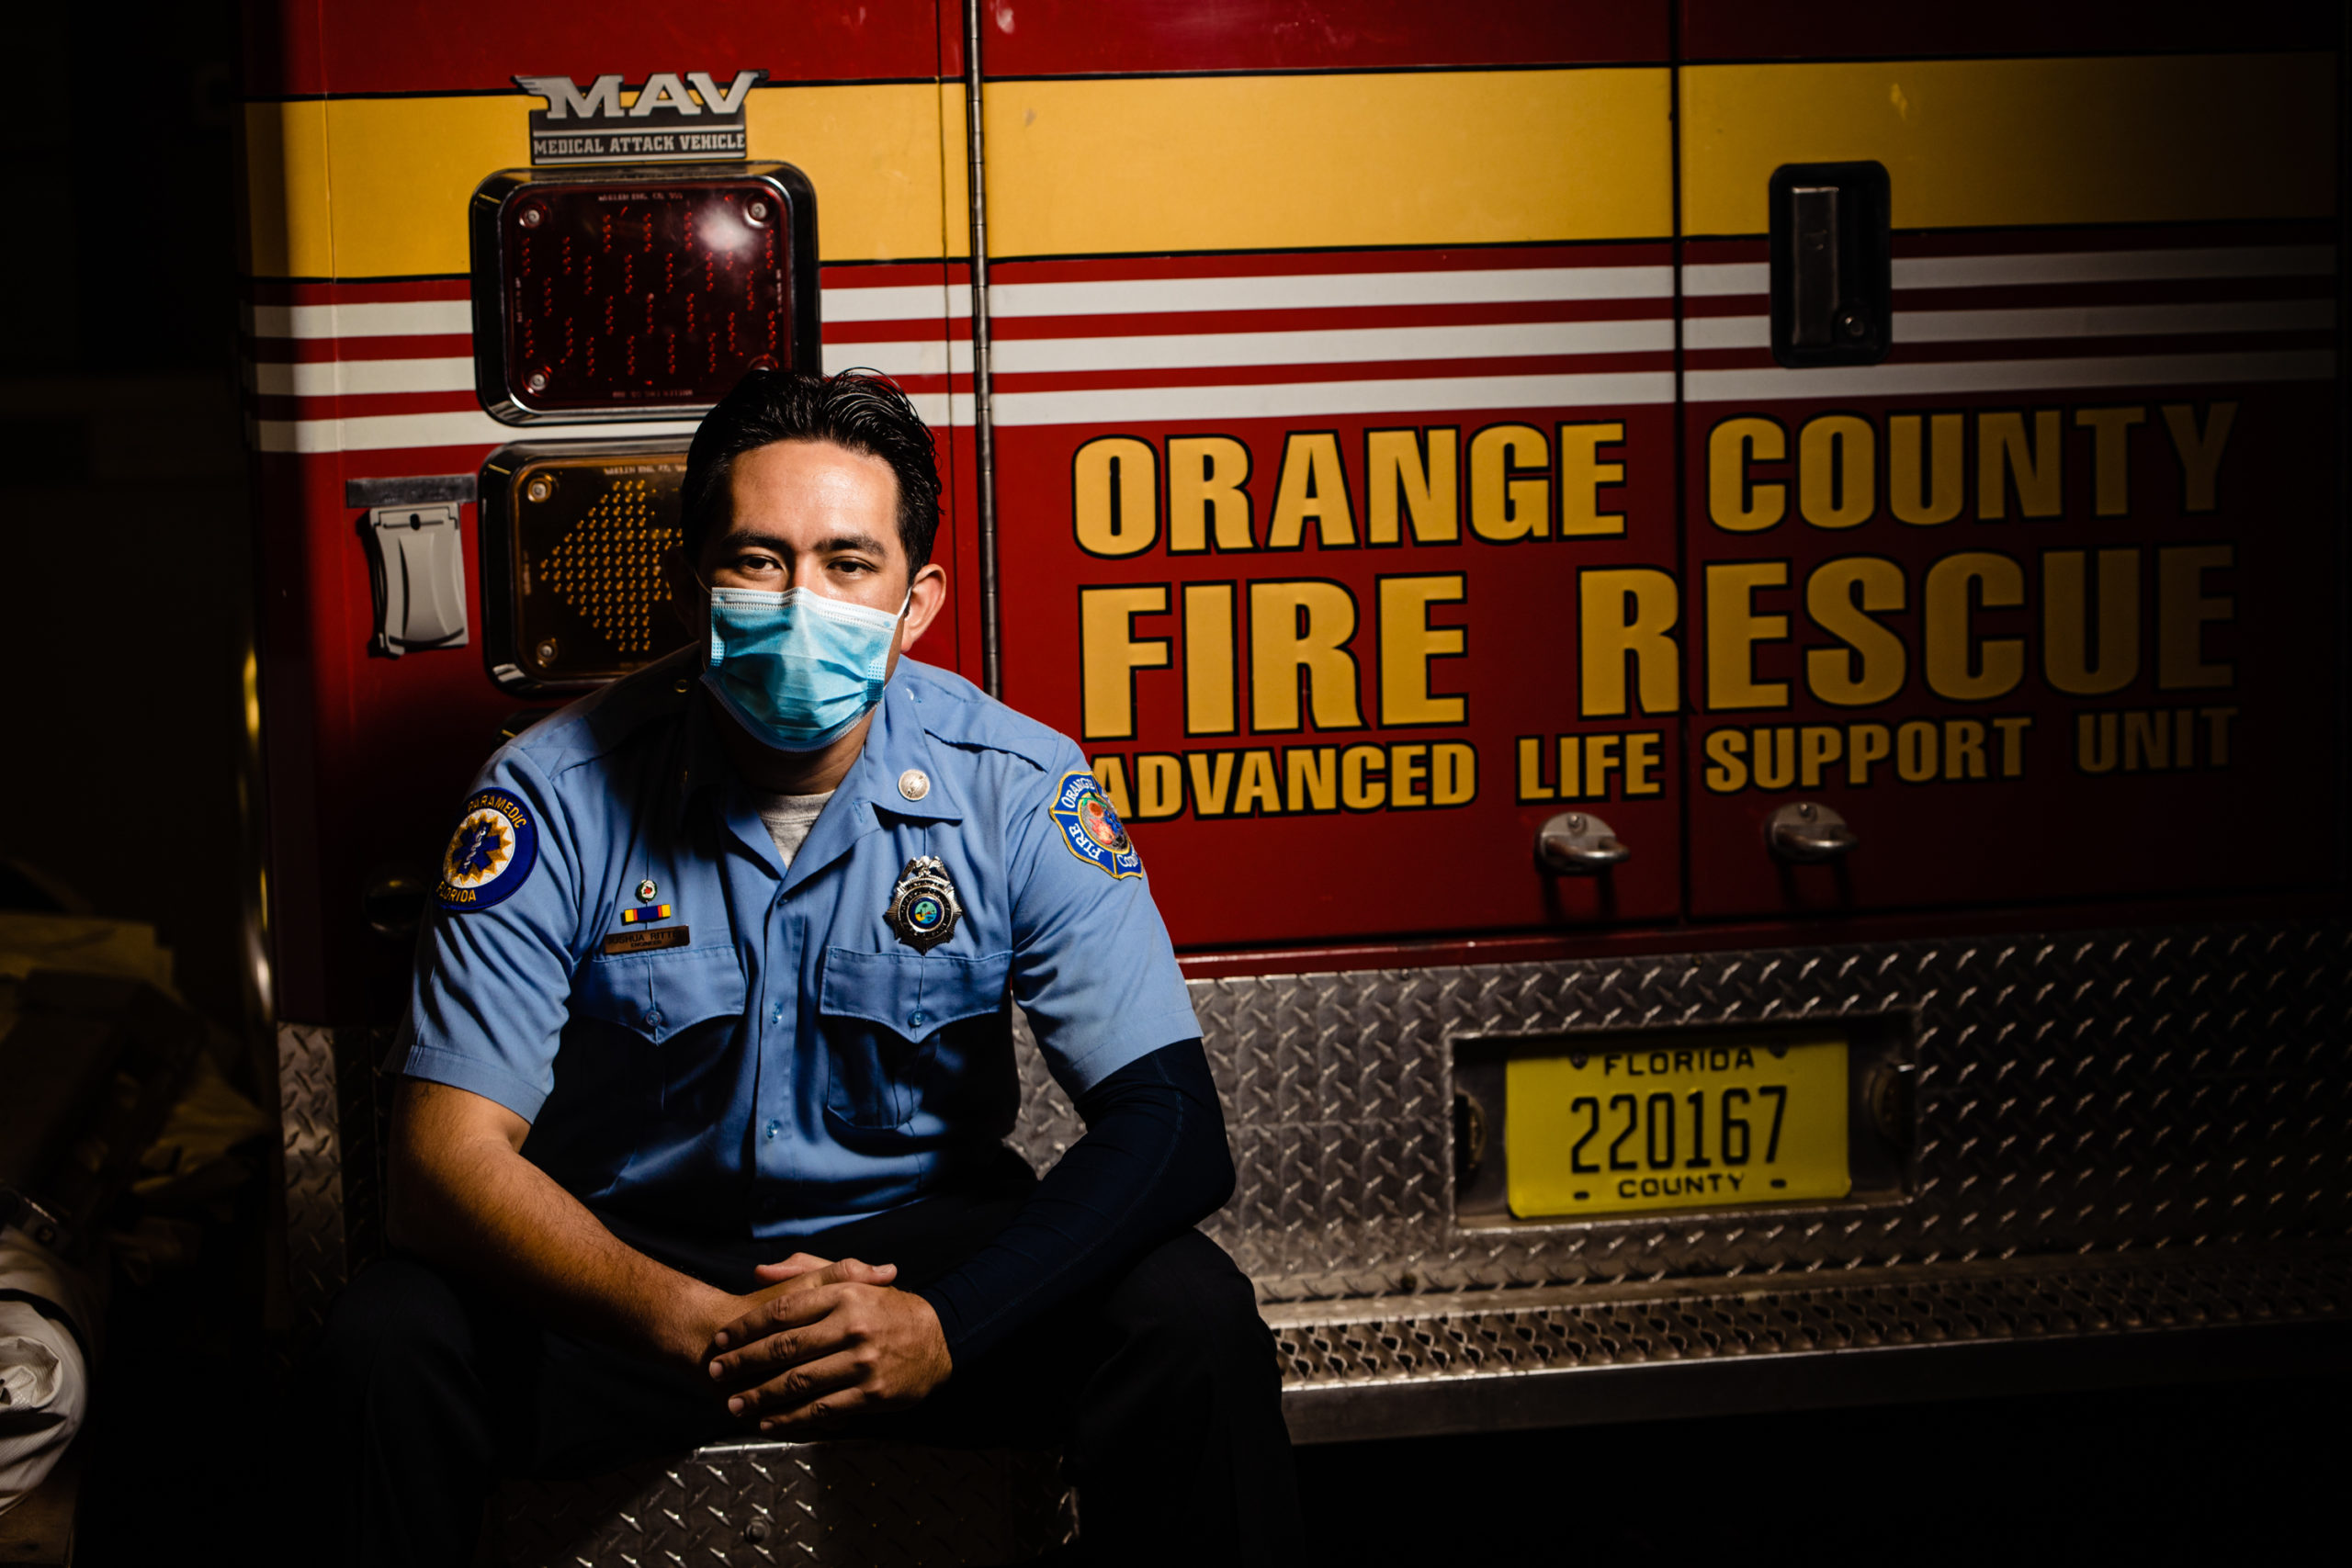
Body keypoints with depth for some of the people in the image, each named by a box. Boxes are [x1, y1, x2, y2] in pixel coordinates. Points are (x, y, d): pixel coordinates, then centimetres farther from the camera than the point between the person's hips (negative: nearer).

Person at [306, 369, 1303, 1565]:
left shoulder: (1017, 793, -11)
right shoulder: (552, 797, -13)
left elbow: (1169, 1124, -15)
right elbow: (452, 1151, -18)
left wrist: (945, 1324, -32)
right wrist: (696, 1328, -34)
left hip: (923, 1239, 1)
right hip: (626, 1263, 0)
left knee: (1193, 1320, -26)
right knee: (387, 1350, -28)